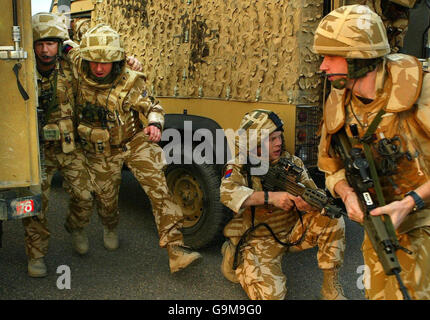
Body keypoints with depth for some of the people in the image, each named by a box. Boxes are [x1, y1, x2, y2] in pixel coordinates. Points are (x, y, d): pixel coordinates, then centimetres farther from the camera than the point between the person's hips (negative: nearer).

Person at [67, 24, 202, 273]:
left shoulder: (129, 83, -19)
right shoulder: (78, 73, -12)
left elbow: (152, 107, -7)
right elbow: (69, 50, 9)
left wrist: (155, 123, -27)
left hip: (134, 142, -2)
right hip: (101, 152, 3)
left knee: (159, 188, -19)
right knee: (106, 198, 16)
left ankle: (176, 249, -20)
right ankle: (110, 229, 53)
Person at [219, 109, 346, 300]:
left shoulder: (292, 163, -1)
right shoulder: (239, 168, -11)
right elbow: (227, 193, -31)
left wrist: (309, 203, -32)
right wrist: (270, 197, -40)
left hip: (293, 231, 4)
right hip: (258, 240, -4)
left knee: (332, 219, -17)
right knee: (271, 293, -23)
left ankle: (330, 286, -5)